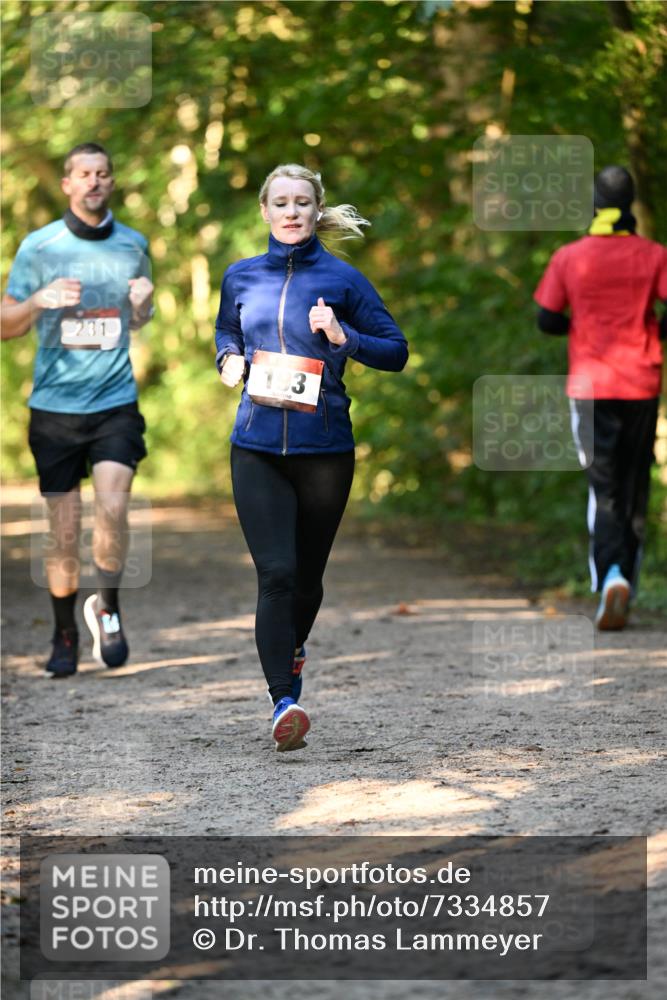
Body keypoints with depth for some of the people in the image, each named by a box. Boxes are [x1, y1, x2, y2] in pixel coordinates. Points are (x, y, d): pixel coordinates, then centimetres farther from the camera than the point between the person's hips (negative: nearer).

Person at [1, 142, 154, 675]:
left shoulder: (134, 245, 7)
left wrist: (145, 301, -2)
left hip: (116, 402, 1)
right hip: (54, 406, -1)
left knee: (113, 507, -20)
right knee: (63, 532, 1)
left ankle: (107, 608, 2)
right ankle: (65, 636, 18)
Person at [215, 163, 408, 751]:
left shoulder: (341, 279, 0)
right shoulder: (242, 277, 8)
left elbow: (396, 350, 2)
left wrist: (343, 337, -15)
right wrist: (230, 361, 5)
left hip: (325, 447, 0)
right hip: (258, 448, 0)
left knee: (308, 573, 13)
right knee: (276, 573, -13)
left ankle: (293, 648, 45)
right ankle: (283, 701, -16)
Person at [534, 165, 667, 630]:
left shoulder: (568, 258, -2)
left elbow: (547, 320, 2)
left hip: (590, 386, -1)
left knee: (603, 488, -1)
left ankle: (611, 577, -23)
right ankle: (626, 586, 15)